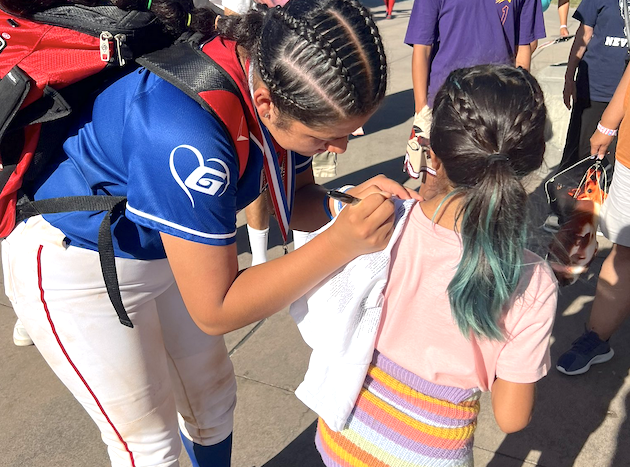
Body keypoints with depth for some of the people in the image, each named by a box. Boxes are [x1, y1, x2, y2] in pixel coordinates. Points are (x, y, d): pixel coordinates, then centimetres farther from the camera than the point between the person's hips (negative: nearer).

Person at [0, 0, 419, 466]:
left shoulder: (280, 72, -17)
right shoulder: (188, 137, -41)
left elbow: (294, 198, -3)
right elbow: (215, 311, -31)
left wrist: (350, 204, -24)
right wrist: (340, 245, -37)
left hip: (163, 247, 7)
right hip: (73, 267, -6)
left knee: (213, 397, 20)